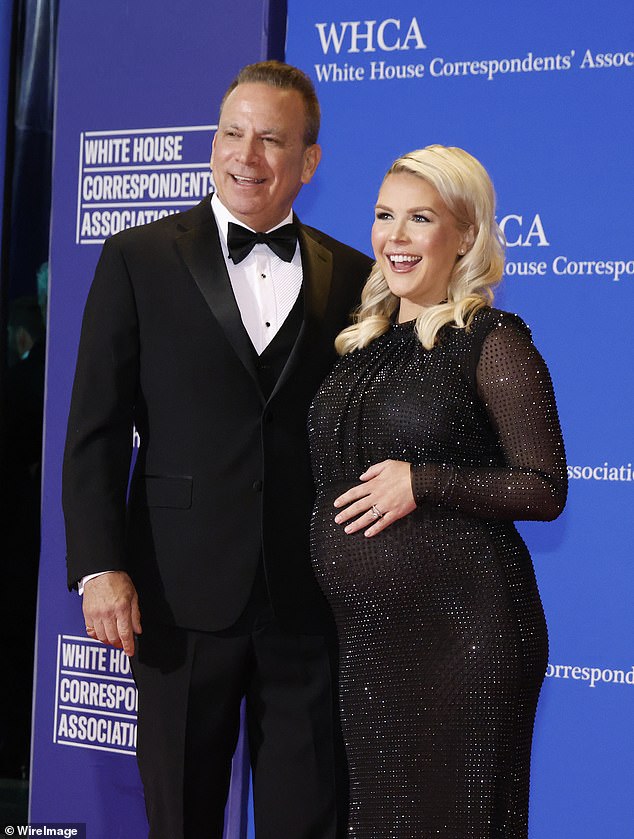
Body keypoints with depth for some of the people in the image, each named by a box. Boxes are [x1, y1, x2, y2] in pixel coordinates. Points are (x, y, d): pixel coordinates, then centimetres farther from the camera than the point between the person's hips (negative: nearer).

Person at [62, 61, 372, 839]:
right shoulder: (137, 260, 2)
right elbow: (95, 432, -1)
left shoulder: (352, 277, 7)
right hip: (184, 593, -1)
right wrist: (99, 568, -9)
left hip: (308, 600, 1)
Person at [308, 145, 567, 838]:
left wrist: (423, 484, -17)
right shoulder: (363, 343, 12)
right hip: (361, 627, 6)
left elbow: (545, 489, -11)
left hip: (459, 626, -6)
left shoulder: (493, 341, -7)